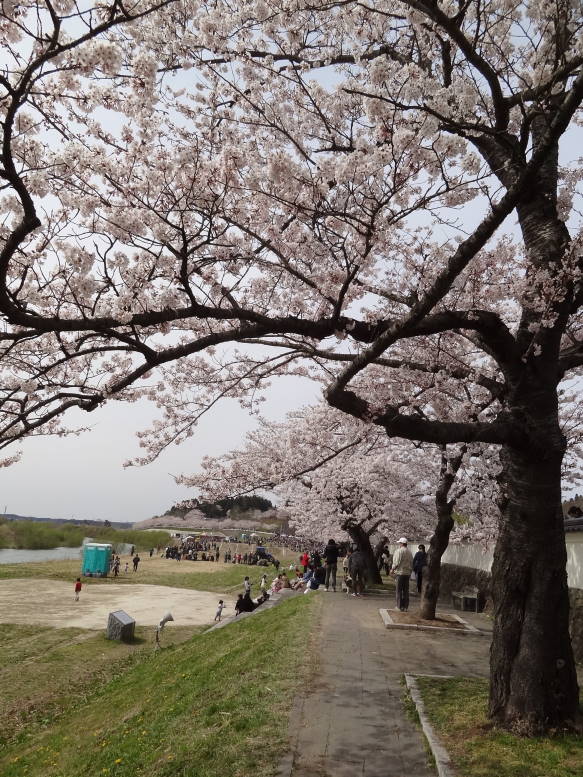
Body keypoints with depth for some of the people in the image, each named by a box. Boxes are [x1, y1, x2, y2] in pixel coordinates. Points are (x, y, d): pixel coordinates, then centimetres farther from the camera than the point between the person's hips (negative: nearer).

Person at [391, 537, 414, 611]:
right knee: (406, 590, 11)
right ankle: (405, 607, 15)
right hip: (407, 573, 7)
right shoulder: (409, 552, 10)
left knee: (399, 590, 0)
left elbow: (397, 562, -14)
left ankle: (400, 606, 1)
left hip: (400, 572, -7)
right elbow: (411, 562, 12)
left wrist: (392, 569, -1)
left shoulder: (399, 551, -11)